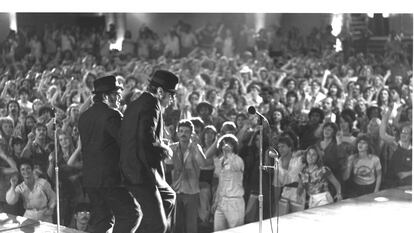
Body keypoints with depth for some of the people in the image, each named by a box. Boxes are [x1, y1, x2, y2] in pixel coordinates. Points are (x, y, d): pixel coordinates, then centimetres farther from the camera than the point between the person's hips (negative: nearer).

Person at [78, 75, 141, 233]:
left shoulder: (84, 116, 14)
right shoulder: (111, 114, -13)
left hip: (89, 178, 9)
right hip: (110, 178, -9)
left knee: (101, 220, 14)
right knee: (131, 214, -2)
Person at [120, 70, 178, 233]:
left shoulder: (134, 104, 16)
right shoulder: (152, 104, -13)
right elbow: (147, 139, -26)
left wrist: (160, 145, 14)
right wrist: (165, 150, -9)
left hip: (130, 170, 10)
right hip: (142, 174, -10)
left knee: (168, 197, 28)